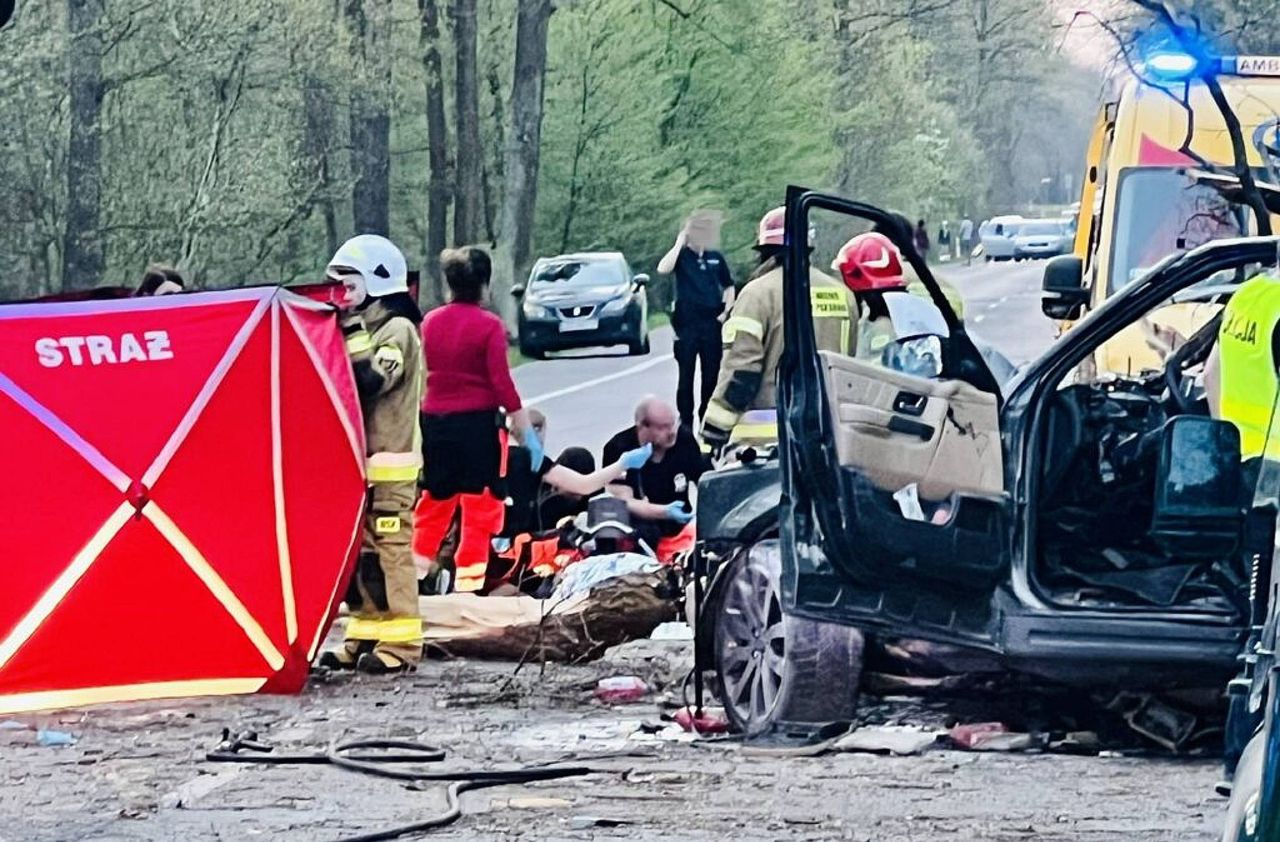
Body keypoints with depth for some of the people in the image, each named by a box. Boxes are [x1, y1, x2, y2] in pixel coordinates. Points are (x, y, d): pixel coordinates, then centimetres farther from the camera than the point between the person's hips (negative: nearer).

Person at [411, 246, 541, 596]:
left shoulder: (430, 322, 5)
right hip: (479, 421, -5)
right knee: (481, 505, 2)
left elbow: (420, 376, 10)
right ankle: (468, 577, -1)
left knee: (434, 502, 16)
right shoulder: (489, 325, -10)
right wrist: (525, 430, -9)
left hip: (435, 422, 5)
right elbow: (502, 382, -13)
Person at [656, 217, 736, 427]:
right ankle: (686, 421, 4)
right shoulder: (682, 256, 2)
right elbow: (663, 269, -19)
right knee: (686, 376, 1)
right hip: (687, 323, -3)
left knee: (712, 375, 6)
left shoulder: (716, 258, 10)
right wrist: (680, 243, -14)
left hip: (712, 323, 3)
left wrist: (725, 312, 4)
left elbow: (729, 287, 18)